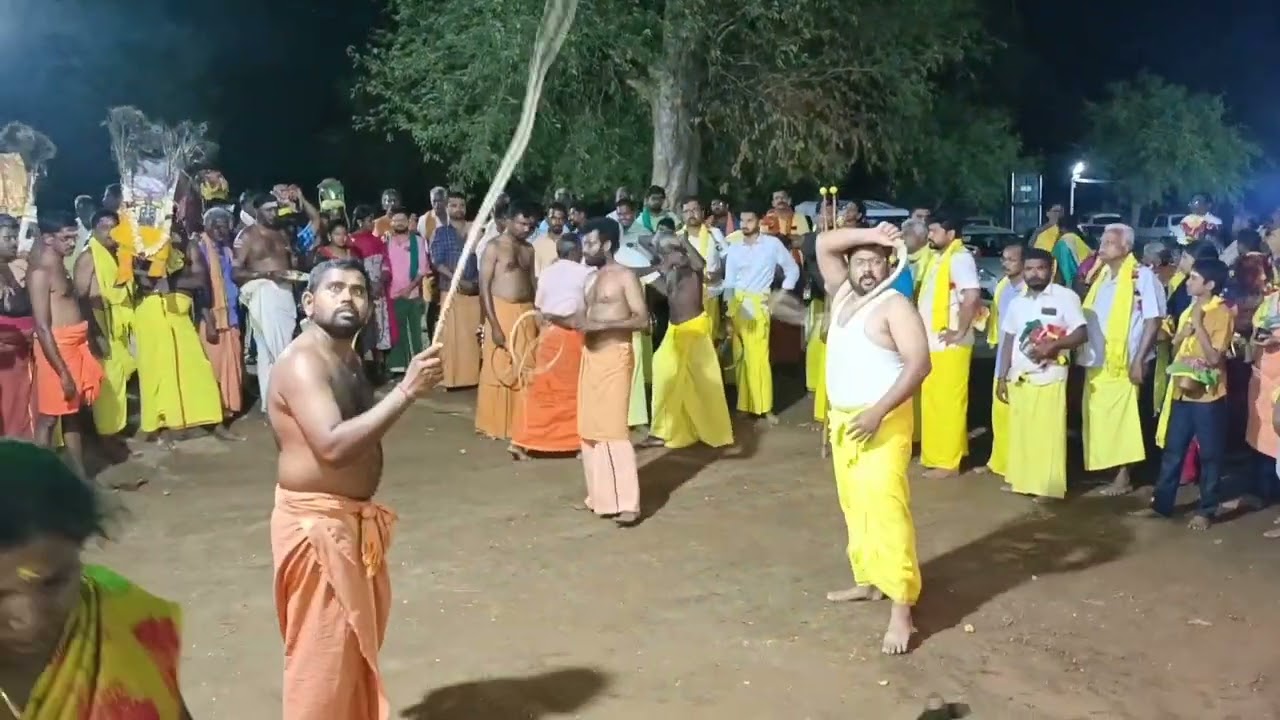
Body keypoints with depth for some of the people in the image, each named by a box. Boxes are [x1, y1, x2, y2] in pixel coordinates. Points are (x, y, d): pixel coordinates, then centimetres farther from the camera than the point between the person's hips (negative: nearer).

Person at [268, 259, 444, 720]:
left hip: (352, 518, 10)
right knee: (323, 652, 1)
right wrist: (405, 391, -34)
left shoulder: (346, 356, 10)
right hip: (317, 523, -10)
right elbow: (333, 446, -35)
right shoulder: (303, 362, -21)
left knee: (357, 643, 22)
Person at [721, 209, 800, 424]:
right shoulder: (733, 249, 8)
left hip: (757, 304, -3)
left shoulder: (773, 244, 0)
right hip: (736, 304, 3)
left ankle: (764, 406, -2)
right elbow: (729, 281, 8)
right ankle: (744, 403, 15)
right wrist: (727, 310, 2)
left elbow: (793, 270, 7)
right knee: (739, 356, 6)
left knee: (758, 356, -9)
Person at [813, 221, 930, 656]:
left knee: (885, 508, -13)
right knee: (854, 505, 14)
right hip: (842, 418, 8)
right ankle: (868, 581, 26)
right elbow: (824, 244, 13)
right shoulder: (843, 294, 11)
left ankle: (902, 607, -12)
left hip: (881, 421, -8)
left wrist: (878, 412, -25)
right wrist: (871, 235, 0)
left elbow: (919, 364, -19)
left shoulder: (895, 306, -11)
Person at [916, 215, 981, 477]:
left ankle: (948, 461, 4)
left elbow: (972, 296, -27)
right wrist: (922, 330, 11)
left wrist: (961, 331, -21)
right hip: (932, 342, 9)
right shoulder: (938, 258, 15)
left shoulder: (959, 258, -14)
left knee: (947, 401, -3)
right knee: (933, 401, 15)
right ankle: (936, 455, 26)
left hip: (949, 345, -9)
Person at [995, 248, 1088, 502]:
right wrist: (1002, 376, 11)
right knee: (1019, 431, 9)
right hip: (1018, 378, 5)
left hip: (1050, 377, -5)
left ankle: (1048, 487, 1)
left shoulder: (1065, 296, -4)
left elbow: (1082, 334, -8)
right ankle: (1019, 479, 18)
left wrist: (1052, 345, -22)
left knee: (1048, 432, -4)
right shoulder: (1017, 301, 13)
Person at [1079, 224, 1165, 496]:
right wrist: (1082, 351, 9)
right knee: (1096, 417, 12)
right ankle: (1102, 469, 24)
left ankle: (1123, 476, 10)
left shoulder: (1142, 275, -9)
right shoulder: (1102, 275, 13)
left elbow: (1153, 320, -12)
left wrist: (1139, 359, -16)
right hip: (1096, 362, 7)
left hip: (1122, 362, -7)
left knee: (1121, 419, 0)